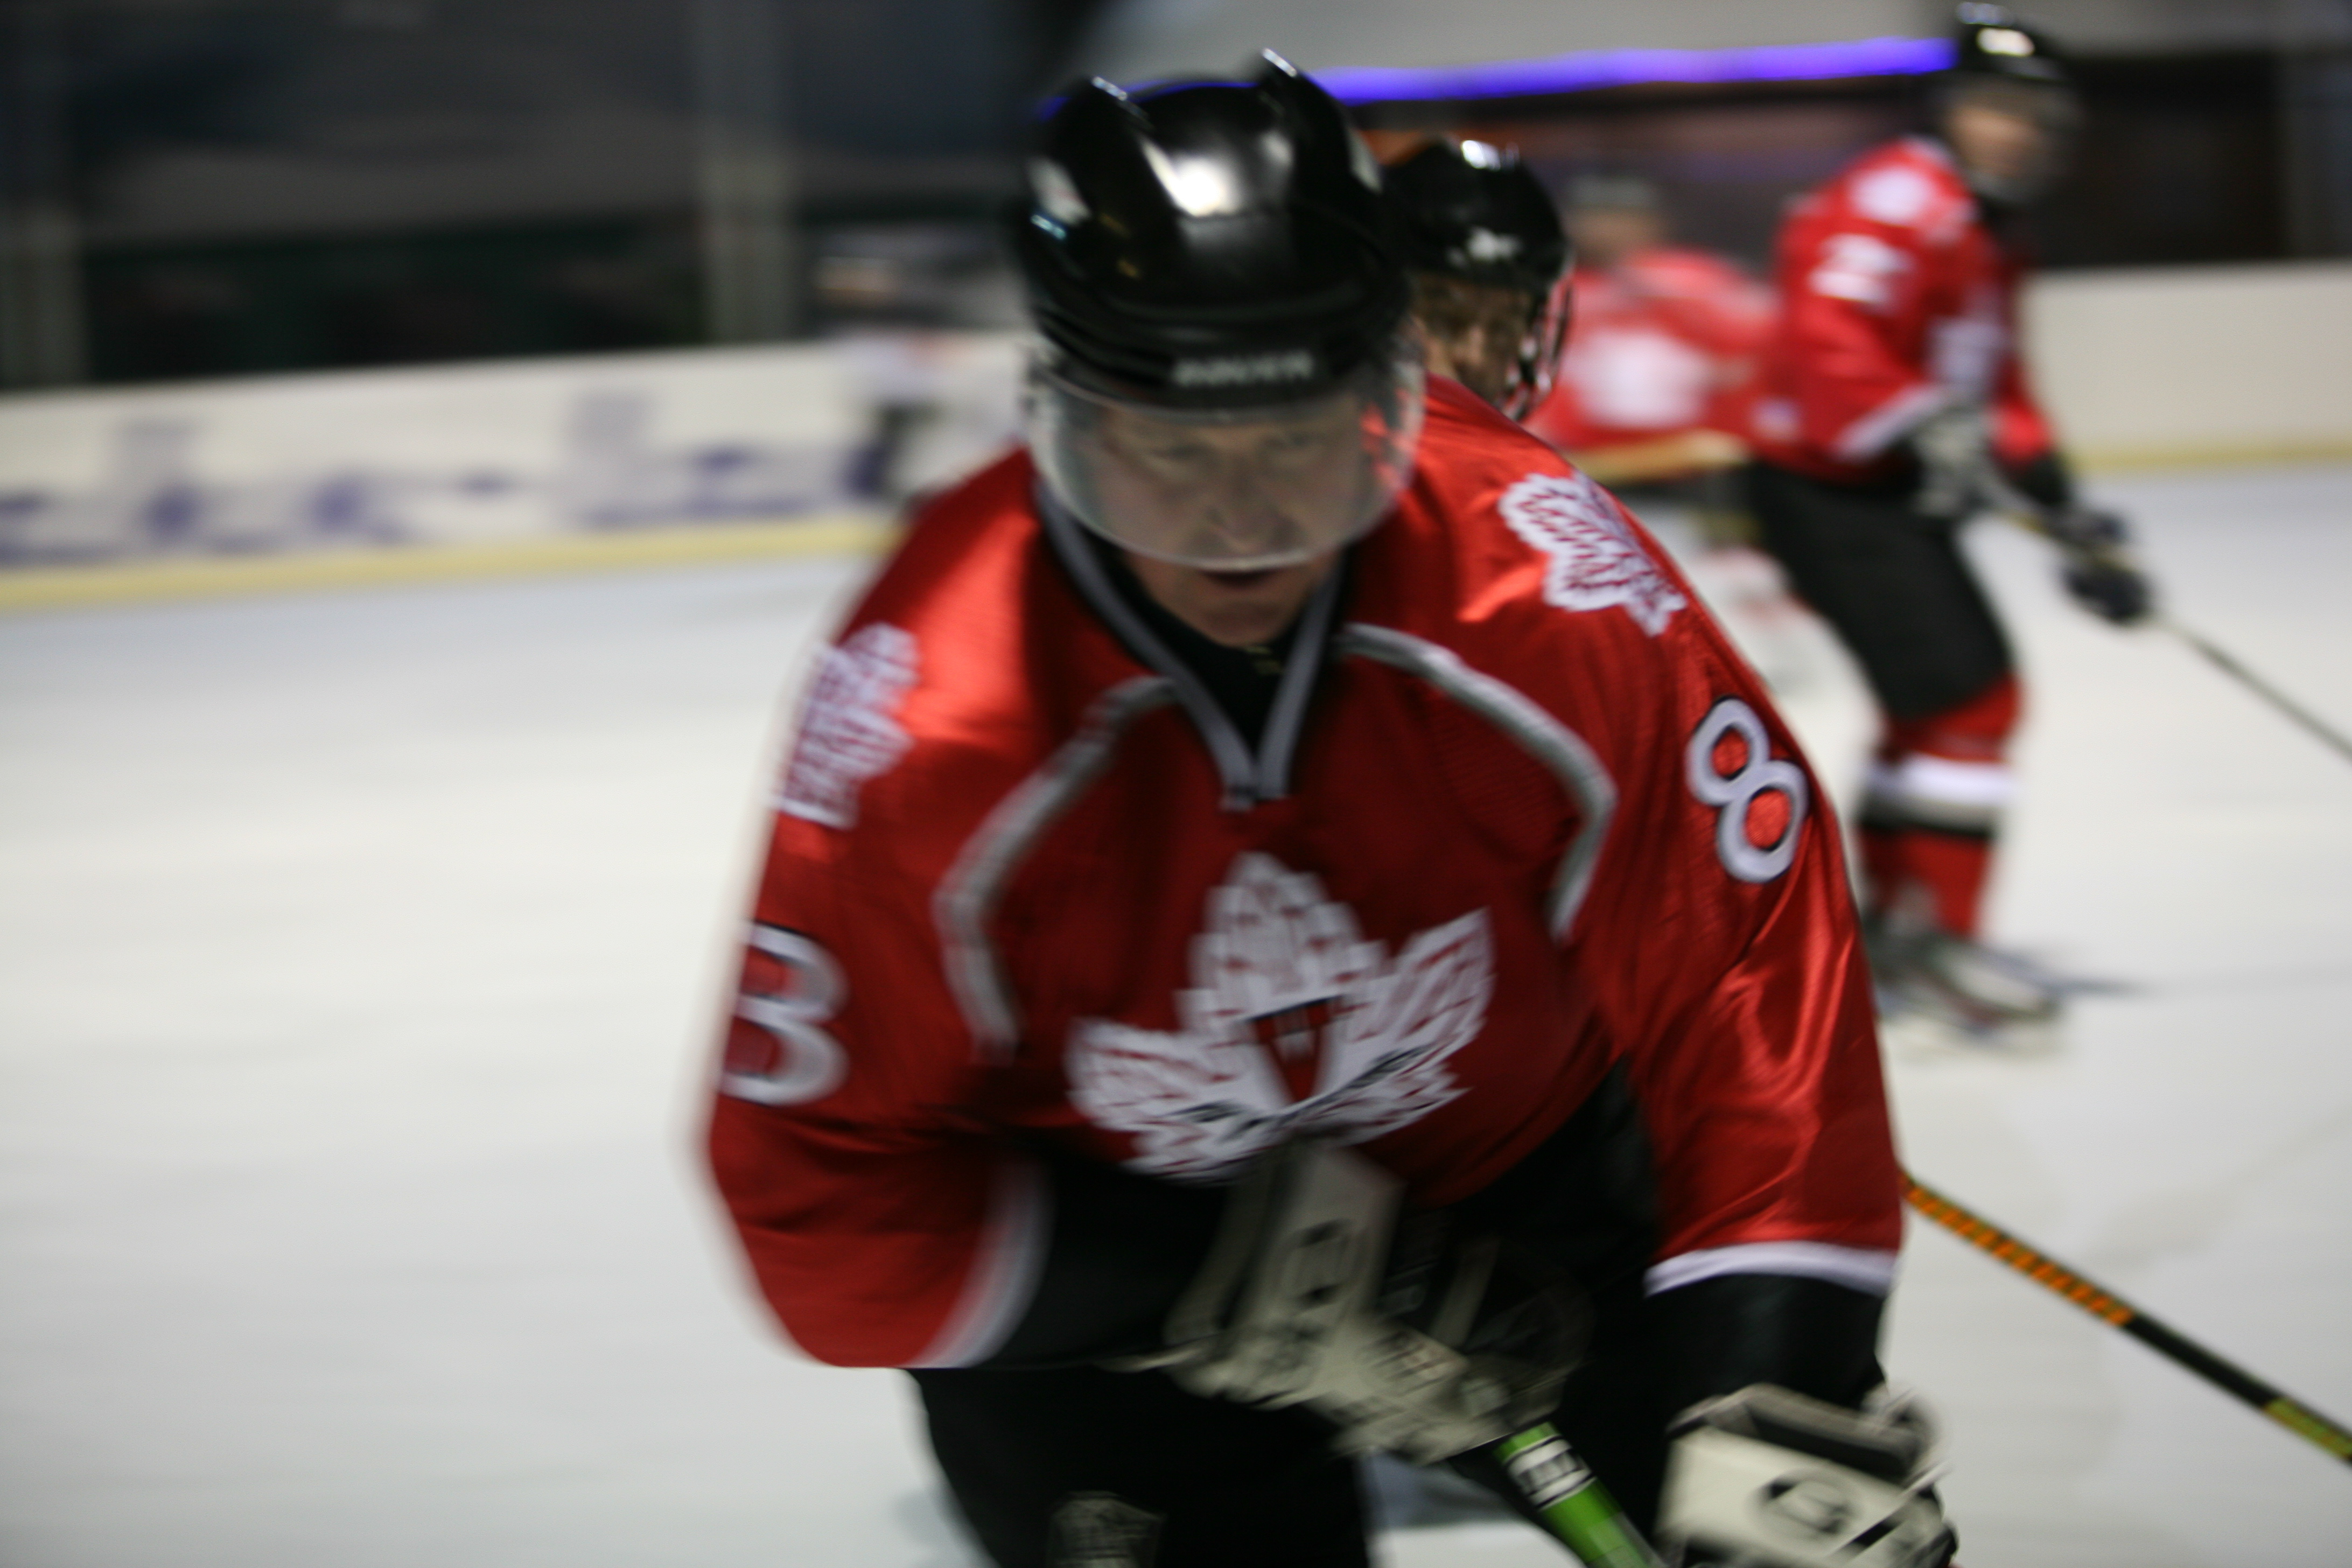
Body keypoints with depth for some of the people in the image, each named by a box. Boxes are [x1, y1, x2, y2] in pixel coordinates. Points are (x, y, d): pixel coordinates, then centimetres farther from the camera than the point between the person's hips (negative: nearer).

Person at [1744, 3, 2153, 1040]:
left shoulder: (1989, 243, 19)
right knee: (1968, 693, -14)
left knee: (1942, 702, 19)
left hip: (1888, 496, 11)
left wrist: (2072, 524, 17)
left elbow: (1999, 399, 22)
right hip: (1826, 487, -11)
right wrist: (1930, 427, -34)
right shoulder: (1905, 201, -15)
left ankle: (1890, 920, 32)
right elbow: (1825, 338, -28)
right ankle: (1935, 946, -8)